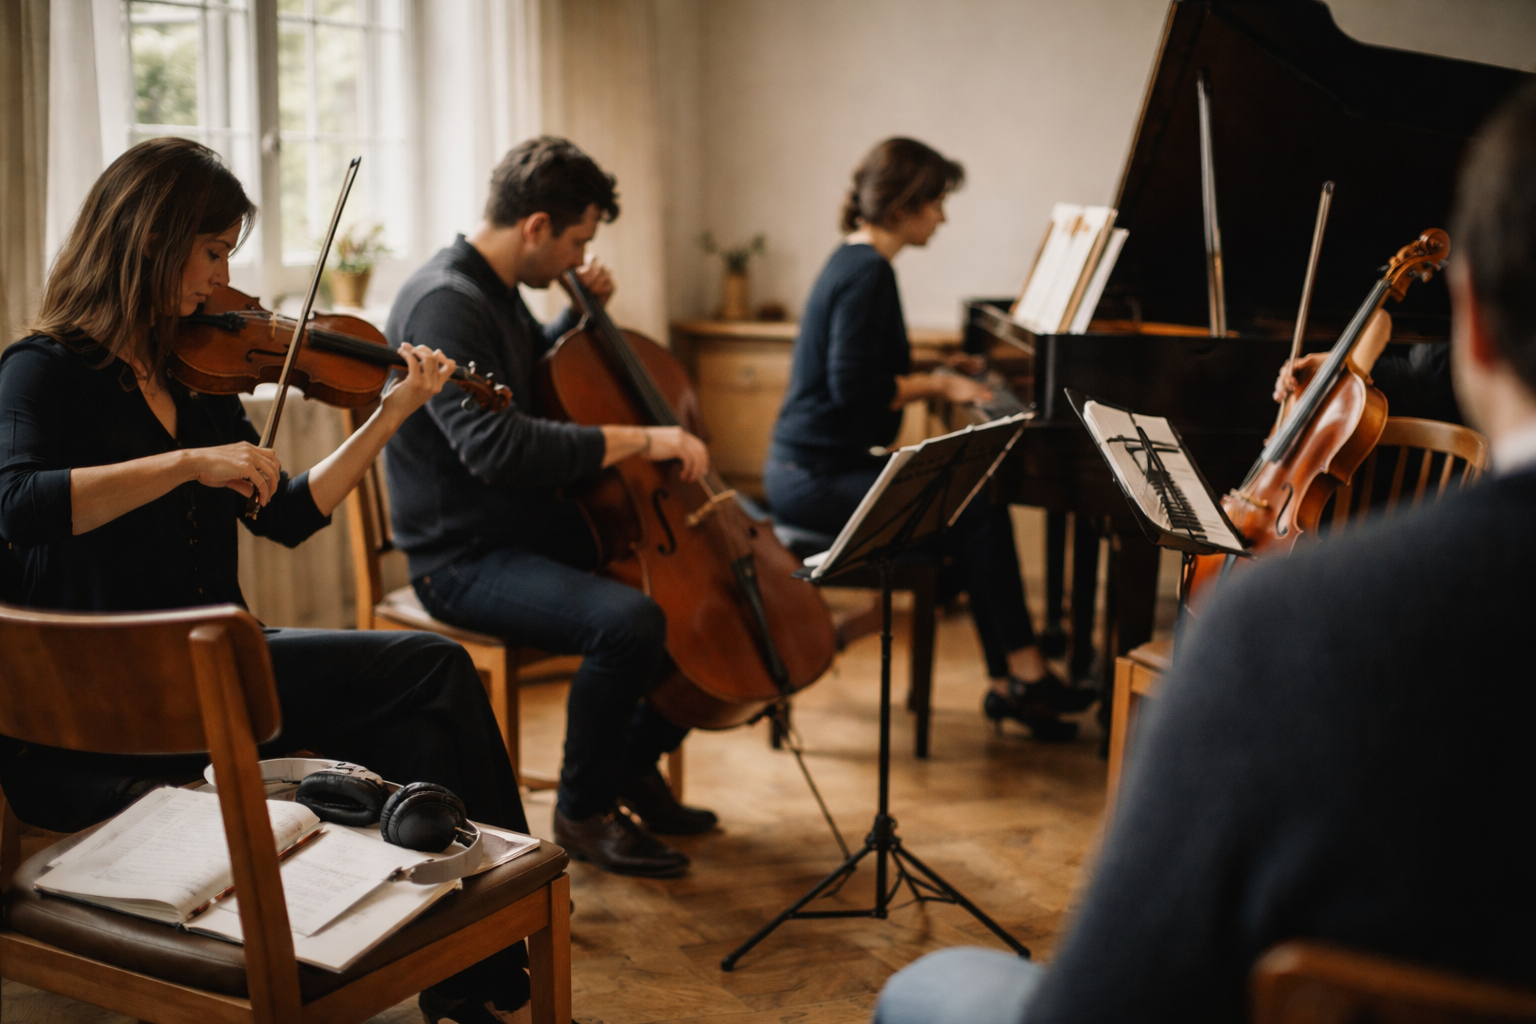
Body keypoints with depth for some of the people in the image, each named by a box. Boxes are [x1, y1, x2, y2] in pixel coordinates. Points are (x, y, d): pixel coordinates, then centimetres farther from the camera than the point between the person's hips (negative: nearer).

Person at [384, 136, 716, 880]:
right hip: (464, 560, -10)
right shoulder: (443, 304, -20)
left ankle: (635, 764, 21)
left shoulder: (496, 290, 11)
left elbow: (540, 371, 33)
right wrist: (640, 440, -29)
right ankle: (583, 811, -10)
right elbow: (497, 447, -33)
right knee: (629, 621, -33)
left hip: (540, 531, 10)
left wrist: (582, 314, 13)